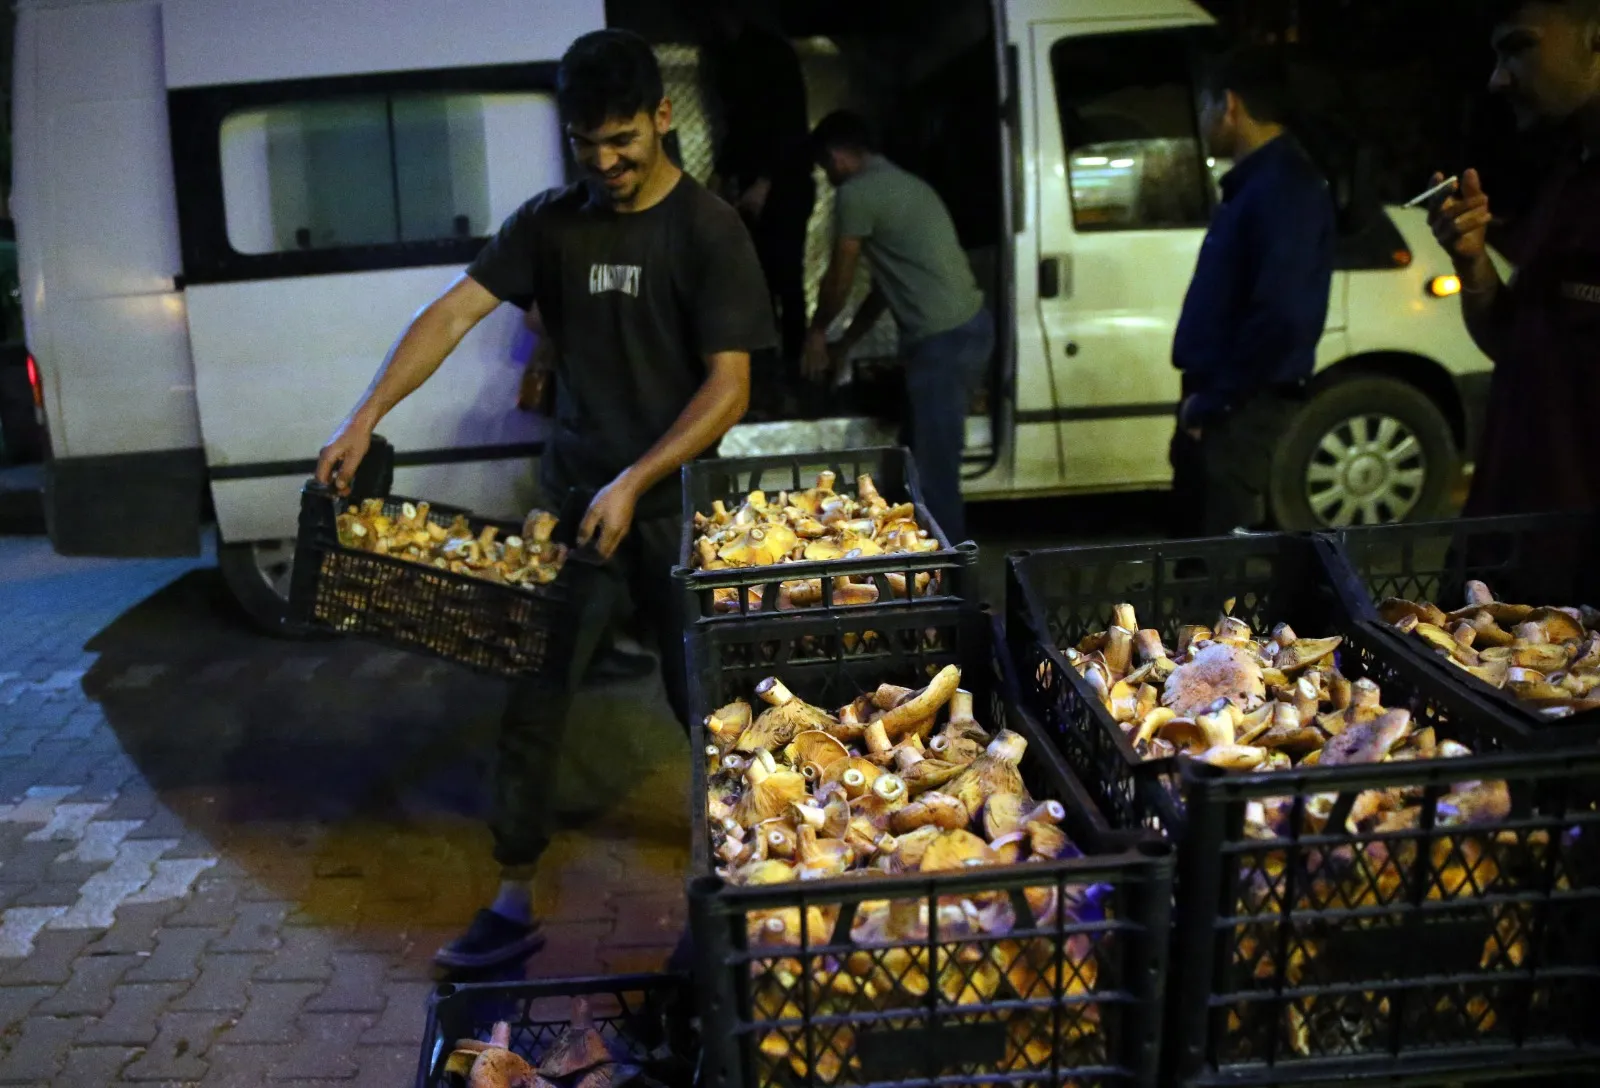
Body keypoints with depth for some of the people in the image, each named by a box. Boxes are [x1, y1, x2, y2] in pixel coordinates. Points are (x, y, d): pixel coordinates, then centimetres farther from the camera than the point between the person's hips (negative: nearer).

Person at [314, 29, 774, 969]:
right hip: (573, 495, 4)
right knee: (534, 696, 2)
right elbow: (456, 312, -2)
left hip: (676, 502, -3)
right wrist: (369, 415, -15)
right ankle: (515, 904, 14)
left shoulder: (709, 231, -9)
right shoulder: (553, 222, 5)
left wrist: (634, 485, -23)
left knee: (701, 699, 7)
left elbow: (730, 390, -14)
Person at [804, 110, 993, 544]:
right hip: (968, 325, 10)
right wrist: (845, 344, 31)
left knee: (933, 467, -4)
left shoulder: (856, 193, -7)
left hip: (943, 338, -10)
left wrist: (816, 333, 20)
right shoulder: (900, 183, 23)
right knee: (923, 456, 19)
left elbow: (839, 280, 2)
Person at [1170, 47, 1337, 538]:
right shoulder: (1254, 181, 15)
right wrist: (1201, 398, 13)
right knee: (1195, 545, 17)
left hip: (1240, 411, -10)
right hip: (1221, 405, 10)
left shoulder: (1284, 187, -17)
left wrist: (1212, 401, -19)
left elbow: (1281, 317, -27)